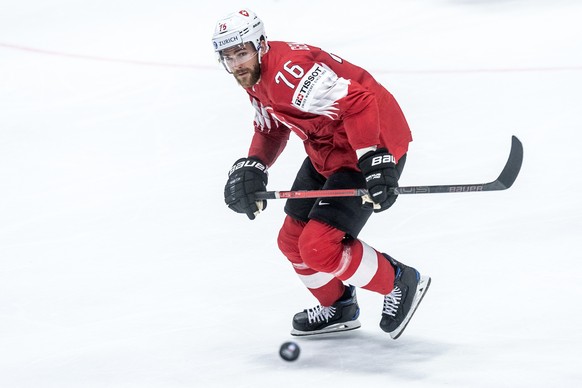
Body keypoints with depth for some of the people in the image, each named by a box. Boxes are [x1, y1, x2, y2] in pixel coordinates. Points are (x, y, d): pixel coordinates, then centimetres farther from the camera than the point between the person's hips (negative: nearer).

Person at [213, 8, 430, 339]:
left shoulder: (288, 71, -28)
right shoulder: (256, 78, 5)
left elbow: (356, 101, -34)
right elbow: (271, 129, 19)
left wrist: (373, 161, -38)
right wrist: (252, 166, 1)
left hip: (375, 144, -10)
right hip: (327, 150, 10)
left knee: (319, 247, -16)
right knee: (293, 240, 13)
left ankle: (402, 283, 4)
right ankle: (339, 308, 36)